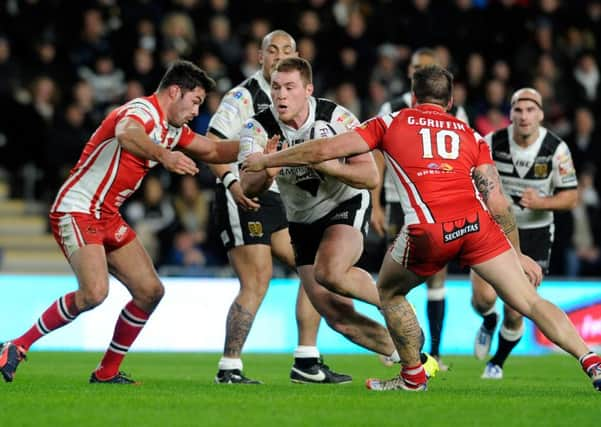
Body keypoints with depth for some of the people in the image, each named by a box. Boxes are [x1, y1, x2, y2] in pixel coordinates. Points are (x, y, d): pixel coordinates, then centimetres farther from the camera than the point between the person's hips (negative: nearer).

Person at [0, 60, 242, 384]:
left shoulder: (172, 130, 13)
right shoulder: (142, 111, -17)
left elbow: (212, 151, 29)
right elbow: (126, 135, -42)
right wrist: (163, 155, -60)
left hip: (108, 217, 10)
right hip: (76, 210, -10)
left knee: (150, 291, 2)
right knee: (95, 291, -26)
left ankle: (107, 372, 12)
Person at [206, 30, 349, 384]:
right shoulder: (244, 96, -8)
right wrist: (231, 181, -27)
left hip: (276, 199, 8)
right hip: (243, 197, -8)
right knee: (257, 282, -15)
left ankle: (307, 362, 11)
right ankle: (229, 368, -9)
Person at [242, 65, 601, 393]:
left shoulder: (392, 123, 20)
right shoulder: (471, 136, 24)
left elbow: (325, 150, 18)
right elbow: (497, 203, 17)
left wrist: (267, 160, 30)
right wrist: (518, 254, 27)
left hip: (429, 230, -2)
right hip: (476, 222, 2)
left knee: (390, 292, 26)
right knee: (530, 301, 4)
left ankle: (413, 377, 31)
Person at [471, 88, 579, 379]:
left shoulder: (556, 149, -13)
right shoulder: (491, 143, -12)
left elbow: (571, 197, -8)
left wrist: (541, 203, -26)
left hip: (535, 235, 0)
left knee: (515, 313, -2)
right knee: (484, 297, -18)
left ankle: (498, 361, 28)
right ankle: (489, 323, 22)